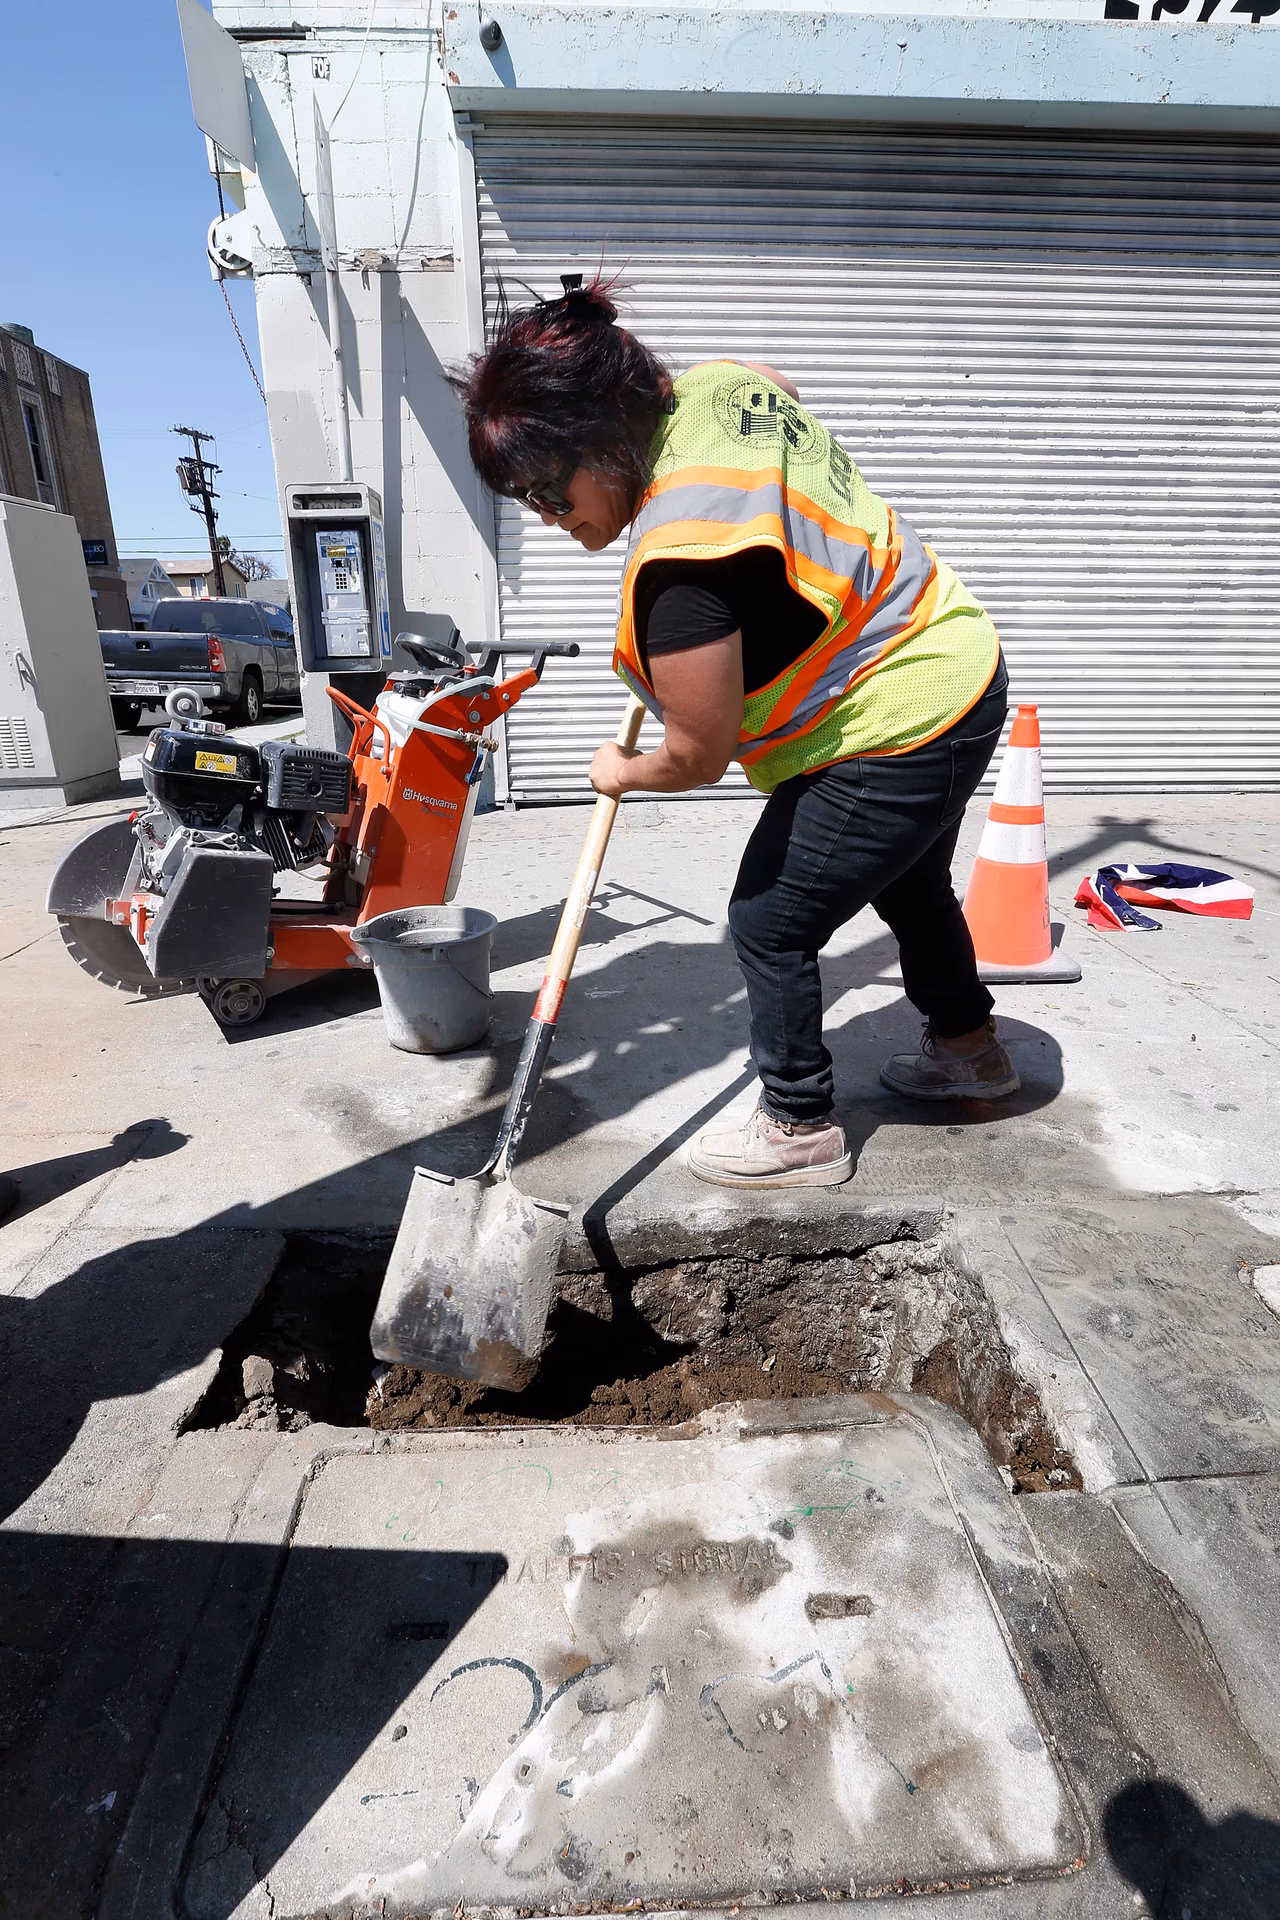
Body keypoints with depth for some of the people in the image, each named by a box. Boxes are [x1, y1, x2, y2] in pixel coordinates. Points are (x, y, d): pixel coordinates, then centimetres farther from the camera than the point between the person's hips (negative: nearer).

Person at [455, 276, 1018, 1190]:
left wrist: (624, 772, -2)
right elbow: (783, 384, 23)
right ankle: (970, 1047, 50)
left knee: (769, 923, 0)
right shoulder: (717, 383, -3)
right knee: (907, 883, 27)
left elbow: (700, 756, -22)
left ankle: (803, 1130, 18)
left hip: (896, 732, -10)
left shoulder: (681, 559, -32)